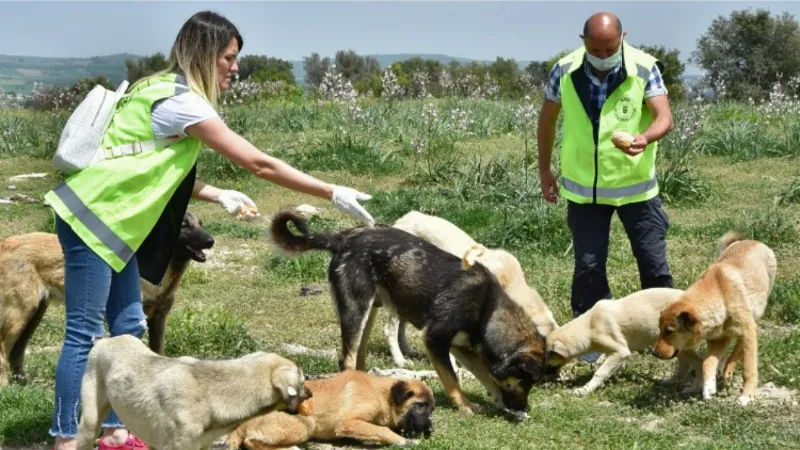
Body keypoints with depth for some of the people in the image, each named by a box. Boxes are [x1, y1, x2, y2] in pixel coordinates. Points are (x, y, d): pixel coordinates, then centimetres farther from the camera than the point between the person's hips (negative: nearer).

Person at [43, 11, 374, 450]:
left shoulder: (165, 90, 12)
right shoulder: (181, 101, -18)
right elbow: (259, 163, -18)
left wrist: (218, 196, 8)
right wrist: (333, 194, -15)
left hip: (109, 221, 10)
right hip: (92, 218, -10)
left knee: (127, 327, 10)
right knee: (84, 334, -7)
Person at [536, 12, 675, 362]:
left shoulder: (644, 68, -14)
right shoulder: (565, 71, -9)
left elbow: (664, 117, -22)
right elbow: (547, 118, 6)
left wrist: (645, 137, -44)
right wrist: (544, 170, 9)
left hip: (635, 185, -1)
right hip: (584, 188, 1)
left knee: (653, 262, 5)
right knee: (588, 265, 4)